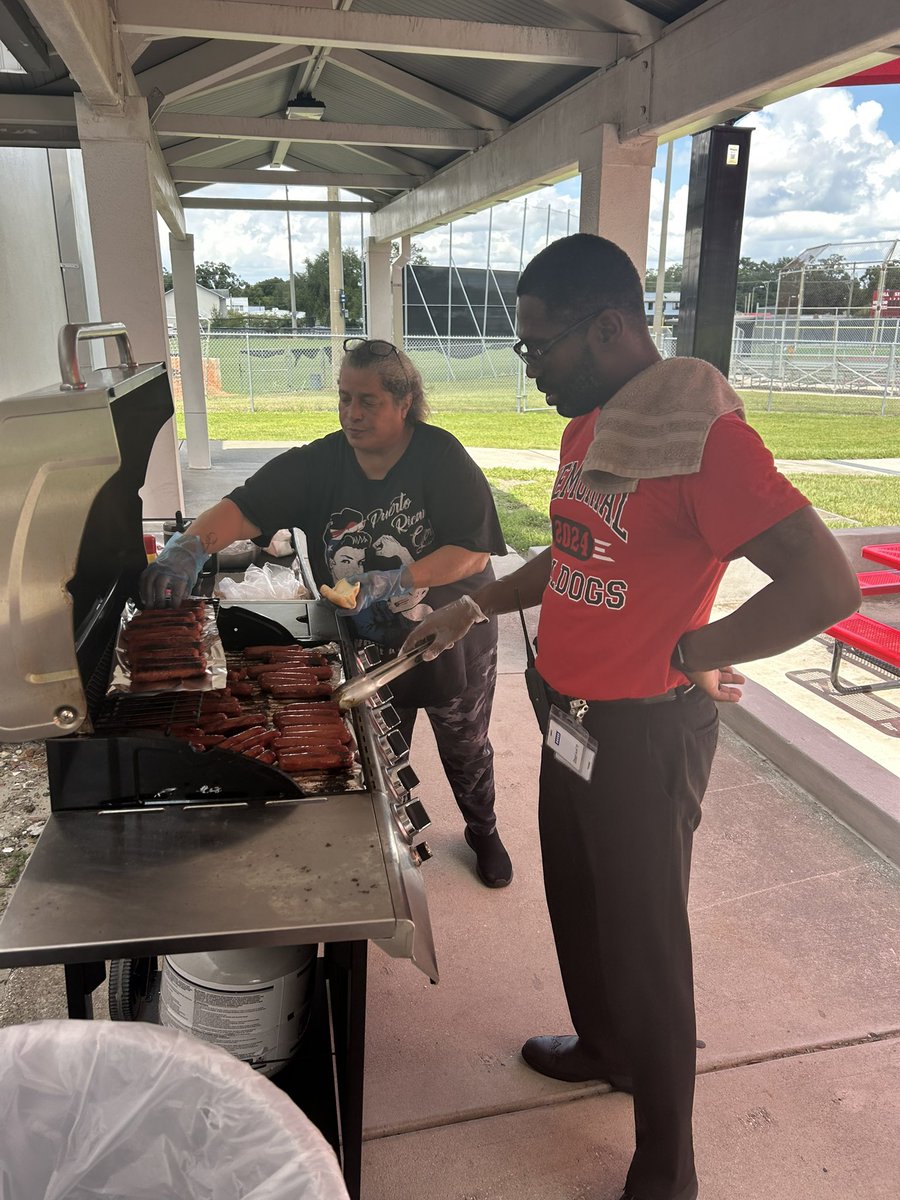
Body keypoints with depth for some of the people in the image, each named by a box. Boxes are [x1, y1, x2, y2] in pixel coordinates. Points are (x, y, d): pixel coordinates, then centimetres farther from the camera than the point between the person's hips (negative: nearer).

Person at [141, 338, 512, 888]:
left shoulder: (442, 457, -20)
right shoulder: (320, 462, -10)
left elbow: (475, 553, -23)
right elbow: (245, 507, -17)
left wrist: (395, 582, -31)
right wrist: (188, 548, -36)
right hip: (367, 644, 2)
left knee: (465, 750, 20)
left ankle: (484, 833, 49)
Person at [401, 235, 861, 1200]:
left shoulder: (700, 432, -23)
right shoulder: (586, 426, 6)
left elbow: (827, 583, -28)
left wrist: (690, 652, -19)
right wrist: (477, 606, 10)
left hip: (644, 730, -9)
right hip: (572, 712, 9)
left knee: (642, 938, 8)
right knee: (574, 901, 25)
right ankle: (604, 1046, 52)